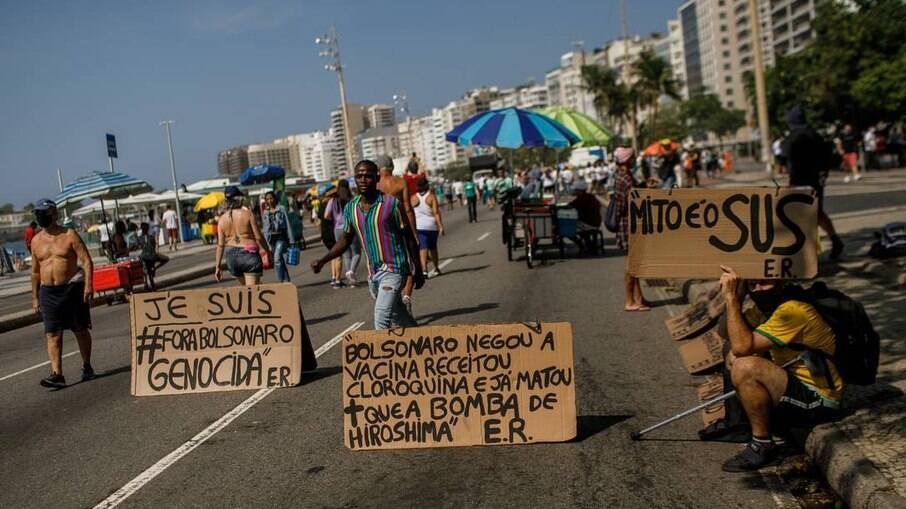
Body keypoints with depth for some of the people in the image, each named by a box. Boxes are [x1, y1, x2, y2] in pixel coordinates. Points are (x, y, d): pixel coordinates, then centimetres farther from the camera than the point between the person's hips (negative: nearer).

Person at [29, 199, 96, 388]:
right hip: (48, 292, 3)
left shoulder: (69, 235, -2)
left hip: (72, 287, -3)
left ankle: (87, 367, 22)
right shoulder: (36, 241, 10)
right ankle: (57, 374, -8)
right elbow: (35, 271, 17)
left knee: (80, 330, 6)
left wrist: (88, 285, -18)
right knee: (52, 333, -5)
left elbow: (87, 262, -7)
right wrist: (35, 297, 14)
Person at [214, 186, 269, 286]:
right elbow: (258, 237, -9)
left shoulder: (222, 219, 2)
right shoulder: (247, 213, -8)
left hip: (231, 257, 5)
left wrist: (217, 267, 5)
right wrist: (266, 252, 4)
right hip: (249, 255, -4)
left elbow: (220, 245, 1)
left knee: (246, 286, 23)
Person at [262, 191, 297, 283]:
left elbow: (288, 225, -2)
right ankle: (286, 281, 18)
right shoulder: (265, 213, 12)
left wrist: (291, 240, -6)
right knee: (281, 262, 9)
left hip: (281, 237, -5)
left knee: (277, 258, -22)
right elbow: (265, 229, 16)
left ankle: (281, 281, -19)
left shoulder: (282, 209, 0)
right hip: (271, 239, 5)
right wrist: (267, 244, 12)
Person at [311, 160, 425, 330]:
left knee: (381, 318, -19)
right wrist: (322, 260, 2)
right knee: (397, 315, 18)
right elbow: (346, 239, 14)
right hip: (373, 273, 6)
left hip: (393, 269, -6)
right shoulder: (351, 208, 3)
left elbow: (409, 238, -5)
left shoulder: (391, 204, -12)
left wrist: (418, 271, -2)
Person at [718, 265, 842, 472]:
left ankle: (763, 446, -14)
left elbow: (742, 346, -31)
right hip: (795, 384, 10)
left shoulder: (793, 311, -23)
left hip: (818, 400, -10)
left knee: (744, 367, -27)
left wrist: (732, 299, -25)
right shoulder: (767, 306, 6)